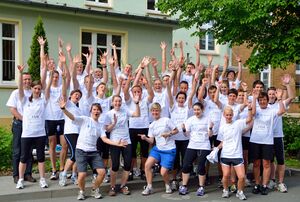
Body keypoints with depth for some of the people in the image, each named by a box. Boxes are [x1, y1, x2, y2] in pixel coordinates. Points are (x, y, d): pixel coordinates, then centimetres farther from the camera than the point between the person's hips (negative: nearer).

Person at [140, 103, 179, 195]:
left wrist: (168, 134, -17)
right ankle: (149, 187, 1)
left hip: (169, 150, -5)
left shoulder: (166, 120, -6)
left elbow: (176, 130, 0)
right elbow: (151, 140, 5)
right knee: (147, 165, -13)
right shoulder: (151, 125, 8)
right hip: (157, 149, 5)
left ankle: (167, 185, 23)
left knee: (163, 172, -9)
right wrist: (145, 138, -15)